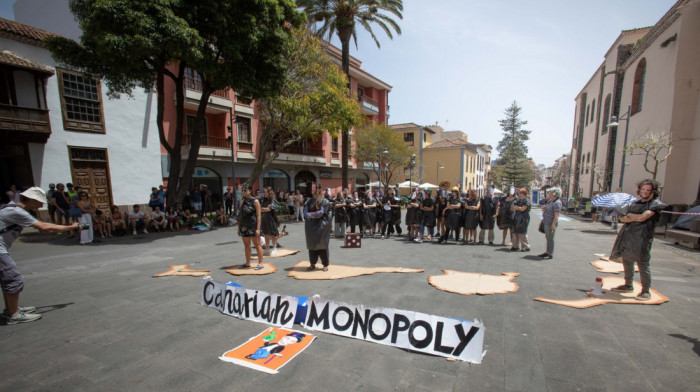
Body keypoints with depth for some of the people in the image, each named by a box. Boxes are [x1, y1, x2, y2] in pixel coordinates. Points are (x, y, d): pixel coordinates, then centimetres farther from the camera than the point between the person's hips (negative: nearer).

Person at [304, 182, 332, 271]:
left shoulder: (324, 201, -4)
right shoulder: (308, 201, 9)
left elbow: (321, 213, -14)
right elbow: (305, 214, 0)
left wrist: (311, 213, -4)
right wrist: (315, 215, -15)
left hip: (321, 226, -4)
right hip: (311, 225, 4)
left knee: (321, 244, -2)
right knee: (312, 244, 6)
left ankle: (325, 264, 9)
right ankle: (313, 264, 17)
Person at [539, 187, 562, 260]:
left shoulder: (557, 203, -16)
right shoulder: (549, 201, 12)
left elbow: (556, 215, -21)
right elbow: (545, 209, 26)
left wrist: (553, 224, -24)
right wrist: (543, 209, 3)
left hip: (551, 223, -9)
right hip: (546, 222, 9)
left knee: (550, 238, -2)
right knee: (547, 238, 15)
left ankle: (550, 254, 6)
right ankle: (548, 252, 25)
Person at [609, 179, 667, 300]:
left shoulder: (655, 204, -2)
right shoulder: (635, 203, 17)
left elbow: (642, 217, -15)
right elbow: (622, 218, 9)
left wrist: (630, 215, 3)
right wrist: (635, 218, -9)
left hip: (642, 238, -6)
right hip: (627, 237, 6)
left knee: (642, 264, -5)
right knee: (627, 262, 13)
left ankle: (646, 291, 5)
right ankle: (628, 285, 27)